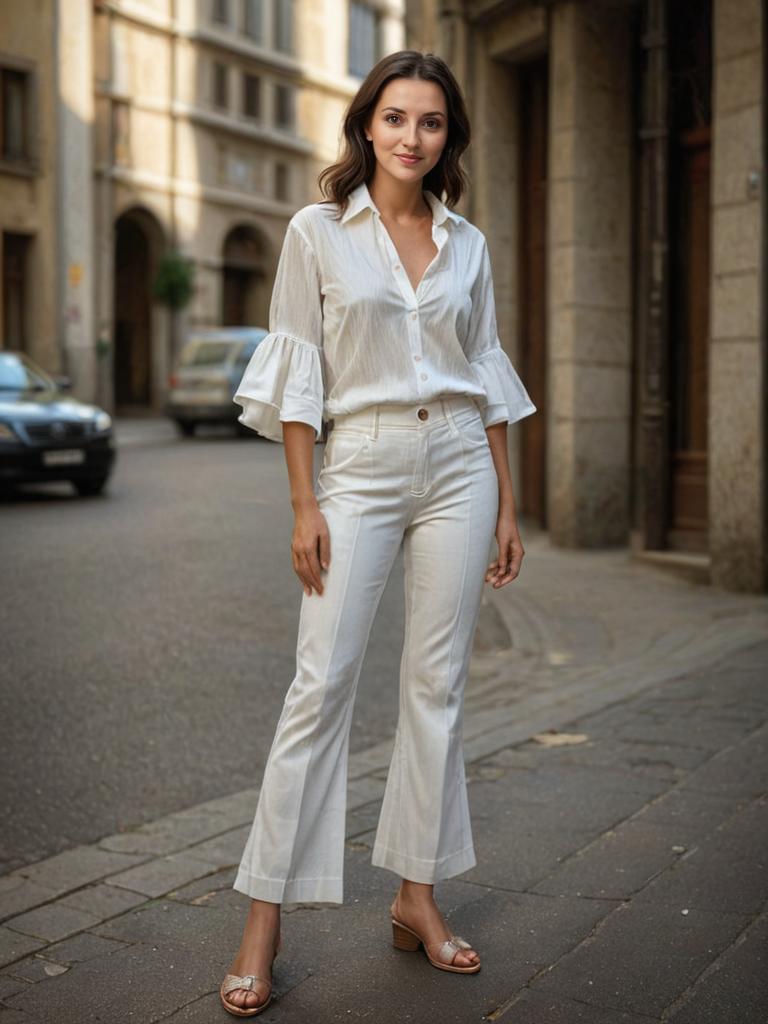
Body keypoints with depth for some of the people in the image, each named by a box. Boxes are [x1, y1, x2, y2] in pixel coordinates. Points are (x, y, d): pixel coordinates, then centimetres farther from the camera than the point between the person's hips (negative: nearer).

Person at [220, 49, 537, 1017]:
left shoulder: (467, 243, 10)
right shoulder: (318, 230, 1)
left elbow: (488, 375, 13)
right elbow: (295, 374, -2)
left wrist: (508, 502, 9)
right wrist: (304, 504, -8)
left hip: (457, 464, 3)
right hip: (360, 465, -3)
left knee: (437, 682, 5)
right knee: (321, 683, -6)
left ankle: (417, 899, 17)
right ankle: (264, 918, 3)